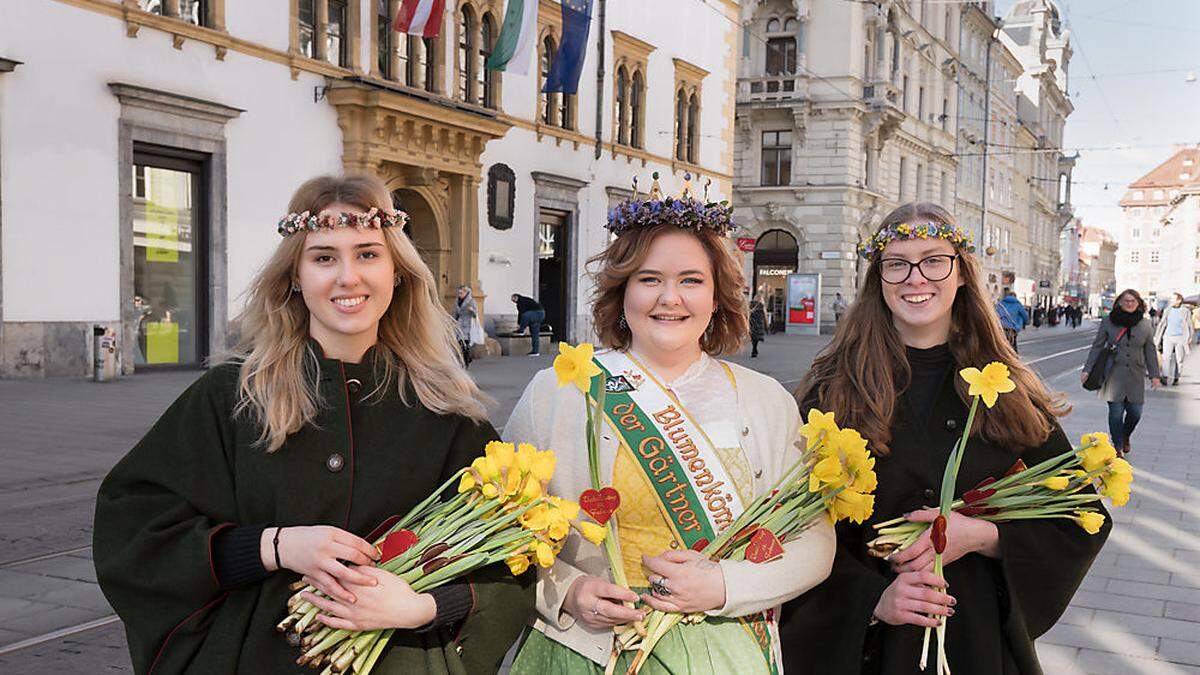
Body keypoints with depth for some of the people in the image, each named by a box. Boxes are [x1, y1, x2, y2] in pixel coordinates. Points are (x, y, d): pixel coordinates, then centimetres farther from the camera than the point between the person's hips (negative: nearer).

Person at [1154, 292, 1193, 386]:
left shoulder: (1186, 311, 1)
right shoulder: (1167, 310, 6)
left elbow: (1189, 326, 6)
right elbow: (1162, 324, 11)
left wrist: (1189, 338, 3)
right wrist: (1157, 337, 10)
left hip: (1180, 338, -1)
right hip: (1168, 337, 1)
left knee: (1179, 359, 4)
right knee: (1166, 357, -11)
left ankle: (1176, 378, 14)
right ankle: (1165, 377, -12)